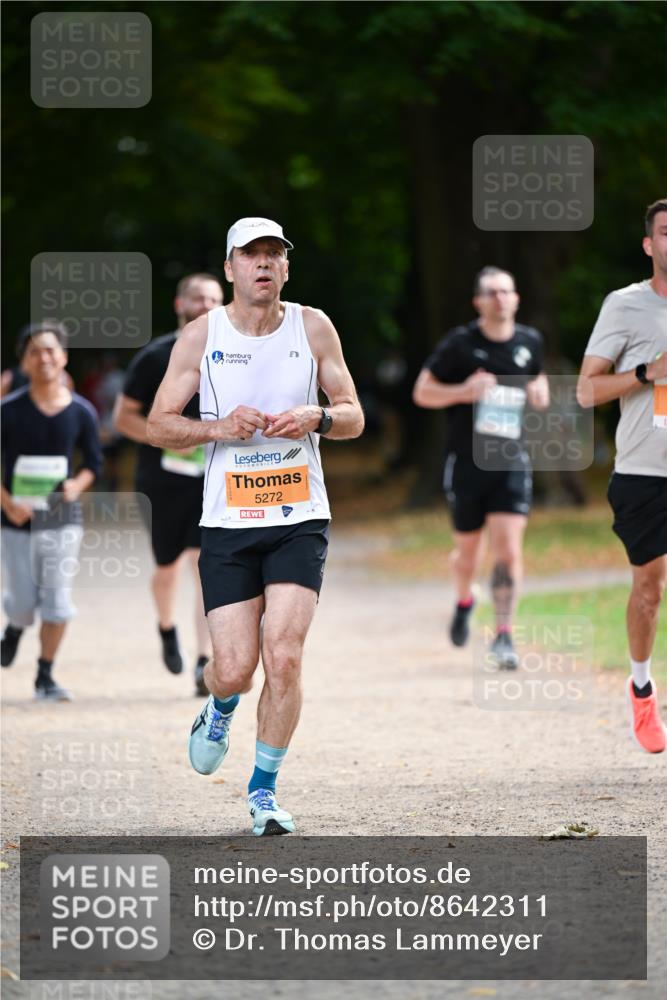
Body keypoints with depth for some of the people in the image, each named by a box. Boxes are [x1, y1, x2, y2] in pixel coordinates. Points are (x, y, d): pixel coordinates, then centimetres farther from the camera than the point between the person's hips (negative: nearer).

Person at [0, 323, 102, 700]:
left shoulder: (81, 412, -1)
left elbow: (95, 460, 11)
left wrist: (78, 484, -9)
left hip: (63, 518, 1)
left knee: (57, 603, -4)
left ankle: (45, 676, 10)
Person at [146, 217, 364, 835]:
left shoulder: (312, 328, 3)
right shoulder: (201, 335, 0)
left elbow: (353, 418, 8)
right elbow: (158, 425, 3)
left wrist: (315, 418, -14)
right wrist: (219, 427, -14)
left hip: (300, 522, 0)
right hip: (228, 523, 0)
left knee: (283, 657, -13)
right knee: (234, 669, -6)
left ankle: (264, 790, 4)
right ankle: (219, 711, 33)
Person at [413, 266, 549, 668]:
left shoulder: (530, 341, 5)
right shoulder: (460, 344, -6)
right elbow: (422, 392, -2)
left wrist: (540, 391, 2)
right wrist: (463, 391, -19)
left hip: (512, 462, 1)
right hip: (467, 461, -1)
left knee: (509, 549, -12)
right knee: (469, 548, 12)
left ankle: (504, 635, -10)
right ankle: (464, 603, 44)